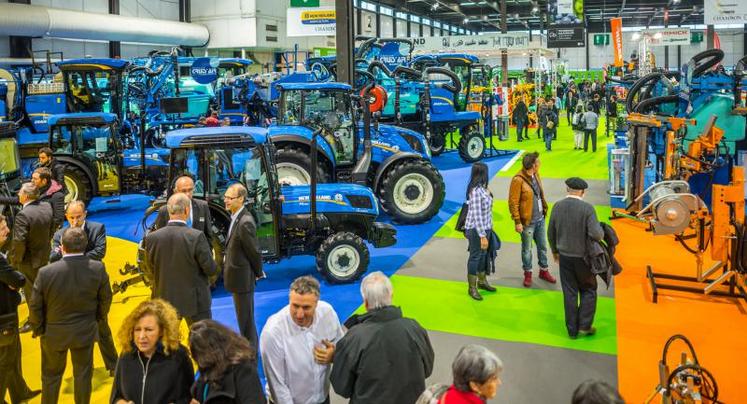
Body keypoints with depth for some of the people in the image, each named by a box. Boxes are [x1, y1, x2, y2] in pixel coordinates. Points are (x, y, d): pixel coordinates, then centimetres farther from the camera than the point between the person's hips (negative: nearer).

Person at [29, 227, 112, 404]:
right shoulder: (98, 268, -18)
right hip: (85, 331, 1)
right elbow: (105, 298, -5)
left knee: (51, 375, 19)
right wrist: (98, 317, 14)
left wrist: (38, 328, 5)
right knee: (83, 373, 18)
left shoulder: (46, 272, -23)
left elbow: (35, 306, -13)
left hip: (54, 333, -1)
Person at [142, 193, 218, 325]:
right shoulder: (197, 237, -20)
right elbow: (211, 270, -14)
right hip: (195, 302, -3)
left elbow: (148, 271, 2)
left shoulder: (151, 238, -9)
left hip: (165, 300, 3)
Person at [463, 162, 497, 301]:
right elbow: (476, 215, -25)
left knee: (483, 255, 22)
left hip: (485, 227, 9)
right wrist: (482, 236, -23)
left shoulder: (482, 188, 3)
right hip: (476, 229, -9)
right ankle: (472, 288, 20)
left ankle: (482, 281, 40)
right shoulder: (476, 191, -25)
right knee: (475, 257, 5)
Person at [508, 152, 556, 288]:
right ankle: (528, 274, 24)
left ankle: (544, 271, 33)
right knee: (527, 249, 9)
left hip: (540, 219, 7)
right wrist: (517, 222, -18)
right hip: (528, 222, -7)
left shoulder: (535, 175, 4)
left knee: (542, 246, 17)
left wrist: (544, 208, 17)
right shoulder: (518, 180, -20)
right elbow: (513, 202, -18)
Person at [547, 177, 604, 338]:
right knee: (588, 290, 17)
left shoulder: (557, 206, -5)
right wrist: (600, 230, -1)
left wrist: (555, 251, 19)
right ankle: (584, 326, 15)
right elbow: (596, 234, -24)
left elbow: (551, 233, 3)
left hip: (565, 257, 3)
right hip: (583, 257, -3)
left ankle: (572, 329, 20)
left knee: (569, 293, 13)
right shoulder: (587, 208, -17)